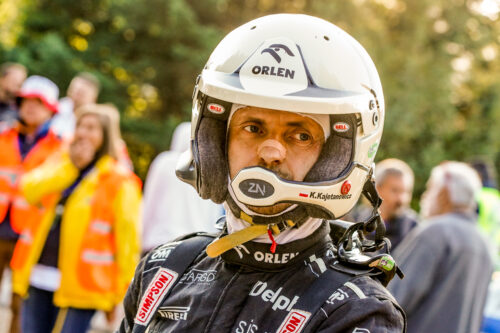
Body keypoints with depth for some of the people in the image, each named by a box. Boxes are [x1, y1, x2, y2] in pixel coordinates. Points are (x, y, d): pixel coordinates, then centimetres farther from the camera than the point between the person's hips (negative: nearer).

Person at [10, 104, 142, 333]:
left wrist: (121, 295, -8)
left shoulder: (118, 181, -5)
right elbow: (30, 190, -5)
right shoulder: (60, 162, 13)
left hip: (79, 284, -5)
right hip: (39, 277, 5)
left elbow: (128, 239, -6)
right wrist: (70, 166, -11)